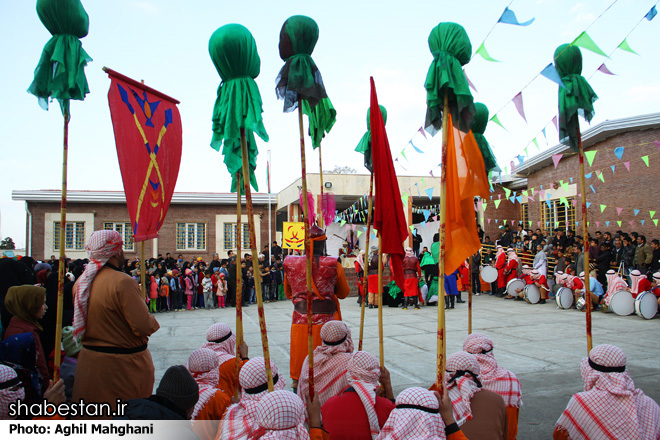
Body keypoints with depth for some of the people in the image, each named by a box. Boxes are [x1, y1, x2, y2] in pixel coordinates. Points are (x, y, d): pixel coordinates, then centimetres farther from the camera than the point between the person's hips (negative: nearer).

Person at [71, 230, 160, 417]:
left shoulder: (81, 281, 1)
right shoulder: (122, 282, -23)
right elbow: (143, 326, -25)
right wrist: (153, 321, -5)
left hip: (90, 361, 7)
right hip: (124, 364, -7)